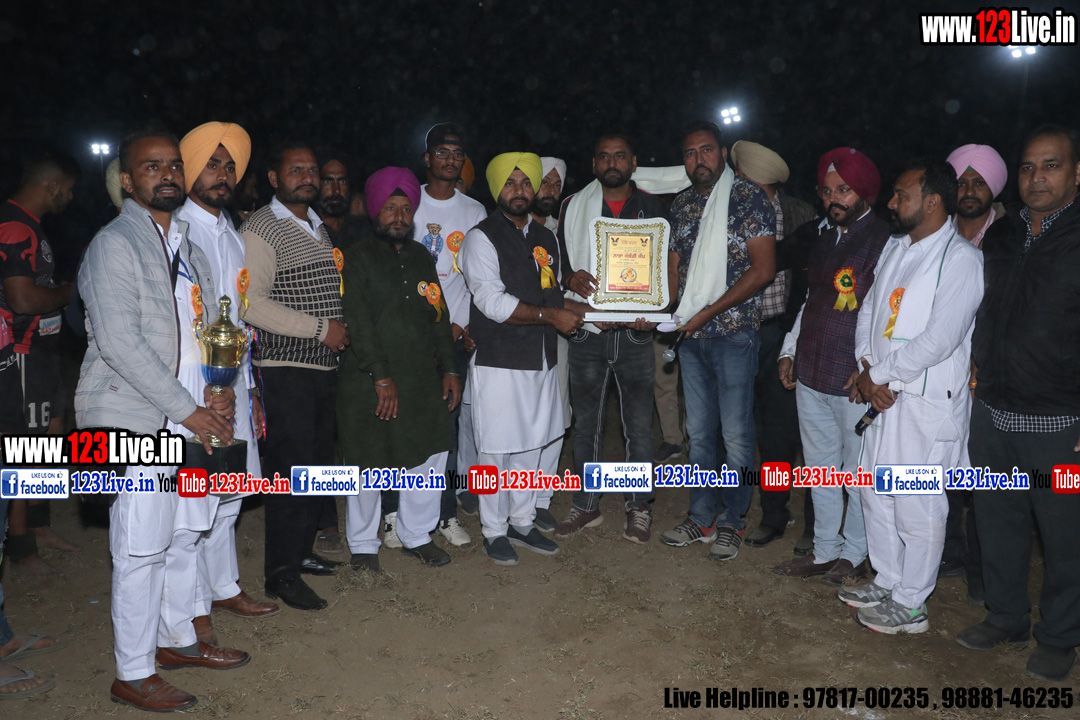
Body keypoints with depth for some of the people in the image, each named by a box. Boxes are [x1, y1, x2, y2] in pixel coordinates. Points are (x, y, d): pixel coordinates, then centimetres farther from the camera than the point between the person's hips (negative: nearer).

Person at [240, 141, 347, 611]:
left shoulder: (317, 227, 17)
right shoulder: (260, 230, -10)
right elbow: (252, 304, -19)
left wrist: (342, 328, 10)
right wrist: (320, 329, -17)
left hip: (323, 366, 9)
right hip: (285, 369, -8)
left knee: (318, 465, 14)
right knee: (293, 470, -6)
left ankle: (300, 551, 29)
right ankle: (281, 575, 6)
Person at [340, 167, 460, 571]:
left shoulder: (421, 257, 15)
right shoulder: (358, 258, -3)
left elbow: (438, 316, 16)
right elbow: (357, 322, -11)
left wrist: (448, 368, 9)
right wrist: (381, 376, -16)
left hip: (423, 380, 5)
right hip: (369, 384, -5)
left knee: (429, 457, 8)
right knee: (368, 466, 4)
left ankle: (416, 535, 27)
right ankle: (363, 545, 22)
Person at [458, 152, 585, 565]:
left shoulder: (546, 238, 15)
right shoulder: (481, 238, -7)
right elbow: (492, 302, -17)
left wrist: (571, 311, 1)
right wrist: (550, 316, -16)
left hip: (541, 361, 7)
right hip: (499, 363, -6)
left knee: (533, 445, 14)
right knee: (496, 449, 1)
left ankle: (521, 523, 28)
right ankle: (494, 532, 17)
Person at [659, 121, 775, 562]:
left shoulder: (749, 198, -6)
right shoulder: (682, 204, 12)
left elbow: (763, 269, -12)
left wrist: (709, 312, -15)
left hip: (733, 332, -6)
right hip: (691, 334, 6)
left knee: (736, 433, 3)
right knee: (698, 430, 13)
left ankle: (731, 521, 18)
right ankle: (702, 516, 25)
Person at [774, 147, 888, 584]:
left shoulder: (886, 242, -9)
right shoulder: (825, 240, 16)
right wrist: (789, 350, 18)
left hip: (856, 381, -7)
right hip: (811, 375, 7)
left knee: (858, 472, 7)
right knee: (820, 468, 14)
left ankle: (854, 553, 24)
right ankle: (824, 550, 27)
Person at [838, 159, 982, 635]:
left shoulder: (961, 260, -14)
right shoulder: (895, 247, 12)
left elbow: (940, 339, -21)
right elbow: (869, 308, 13)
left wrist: (880, 375, -14)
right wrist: (866, 368, -3)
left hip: (927, 402, -8)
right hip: (882, 394, 8)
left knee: (917, 507, 2)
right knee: (876, 494, 17)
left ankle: (910, 605, 18)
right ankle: (887, 582, 34)